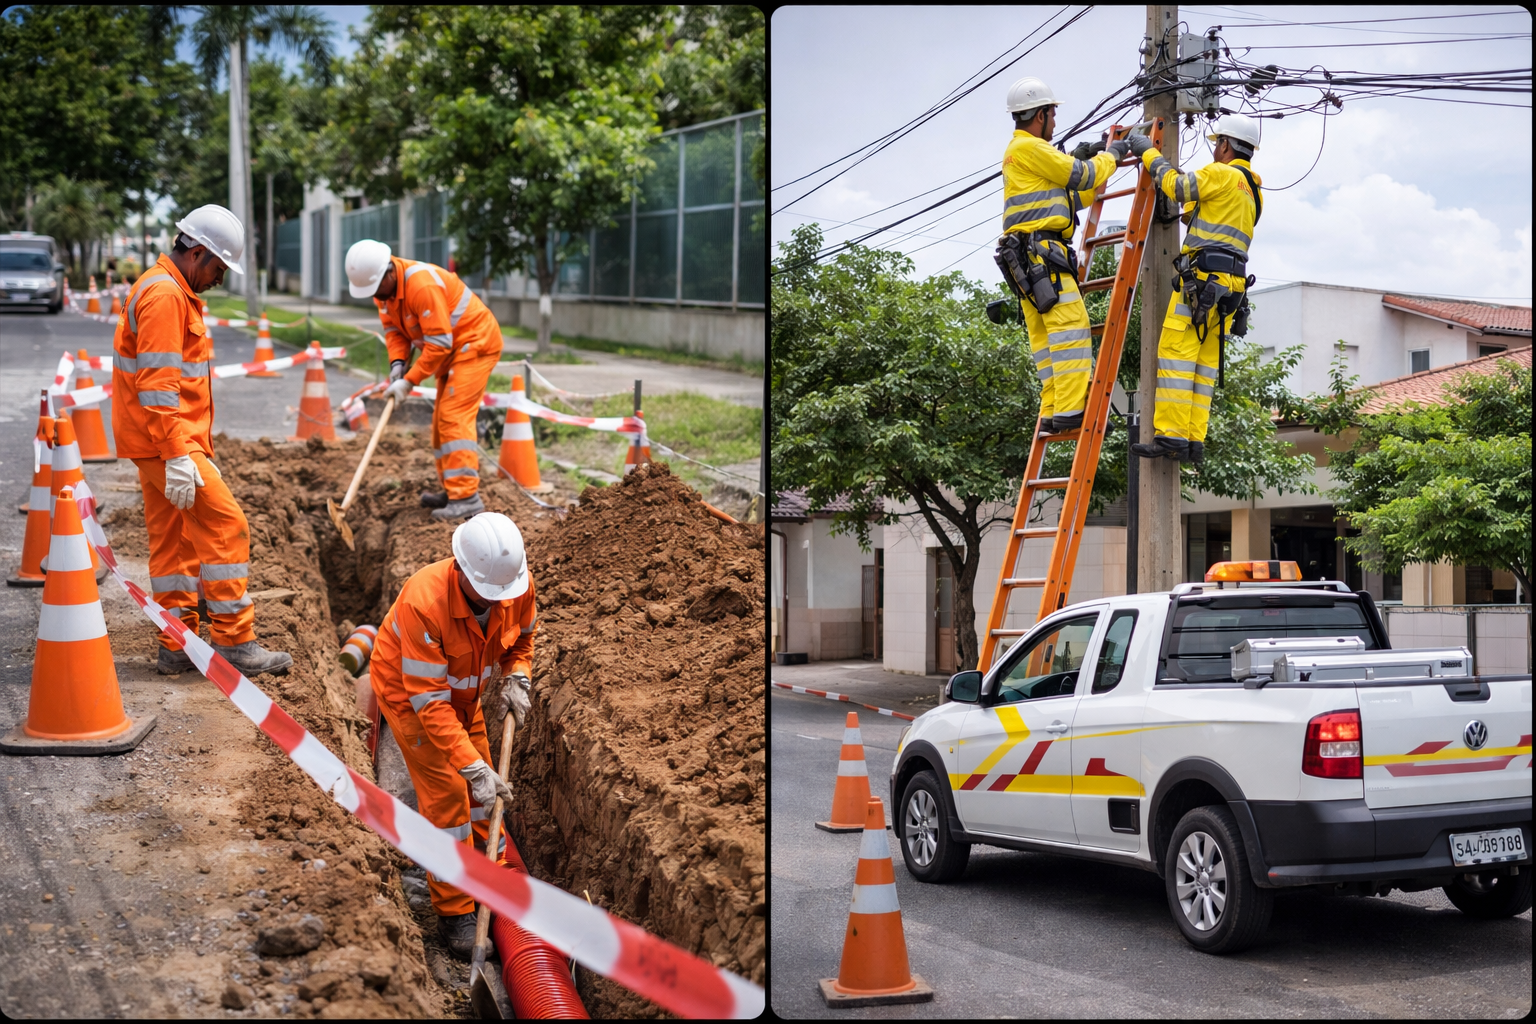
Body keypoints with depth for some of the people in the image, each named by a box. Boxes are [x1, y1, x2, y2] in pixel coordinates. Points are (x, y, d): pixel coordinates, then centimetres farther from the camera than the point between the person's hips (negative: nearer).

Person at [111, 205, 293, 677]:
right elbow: (157, 385, -23)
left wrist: (189, 446, 24)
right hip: (167, 441, -11)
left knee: (174, 540, 12)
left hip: (165, 441, 11)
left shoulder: (171, 291, 19)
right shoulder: (164, 295, -16)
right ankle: (234, 642, -8)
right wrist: (178, 457, -26)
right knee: (225, 526, -10)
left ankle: (177, 647, 16)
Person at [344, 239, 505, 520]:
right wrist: (397, 362, -12)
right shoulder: (383, 285, -3)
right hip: (453, 348, 10)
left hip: (476, 343, -10)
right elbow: (392, 326, 6)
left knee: (454, 417, -17)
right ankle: (453, 489, 19)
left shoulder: (422, 286, -31)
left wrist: (409, 381, -26)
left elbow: (439, 344, -29)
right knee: (442, 419, 12)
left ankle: (466, 497, -20)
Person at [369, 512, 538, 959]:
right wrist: (472, 766, -40)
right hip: (407, 691, -6)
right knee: (446, 792, -11)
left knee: (483, 787, 12)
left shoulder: (519, 586, -24)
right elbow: (428, 700, -38)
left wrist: (515, 678, -20)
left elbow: (522, 637, 1)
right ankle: (454, 912, -1)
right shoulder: (423, 603, -42)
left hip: (464, 691, 6)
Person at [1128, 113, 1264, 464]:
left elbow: (1177, 186, -9)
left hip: (1203, 279, -9)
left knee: (1175, 354, -12)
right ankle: (1194, 441, 3)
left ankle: (1171, 436, -18)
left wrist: (1149, 153, 3)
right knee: (1204, 364, 7)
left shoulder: (1223, 175, -4)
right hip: (1230, 286, 9)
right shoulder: (1253, 189, 24)